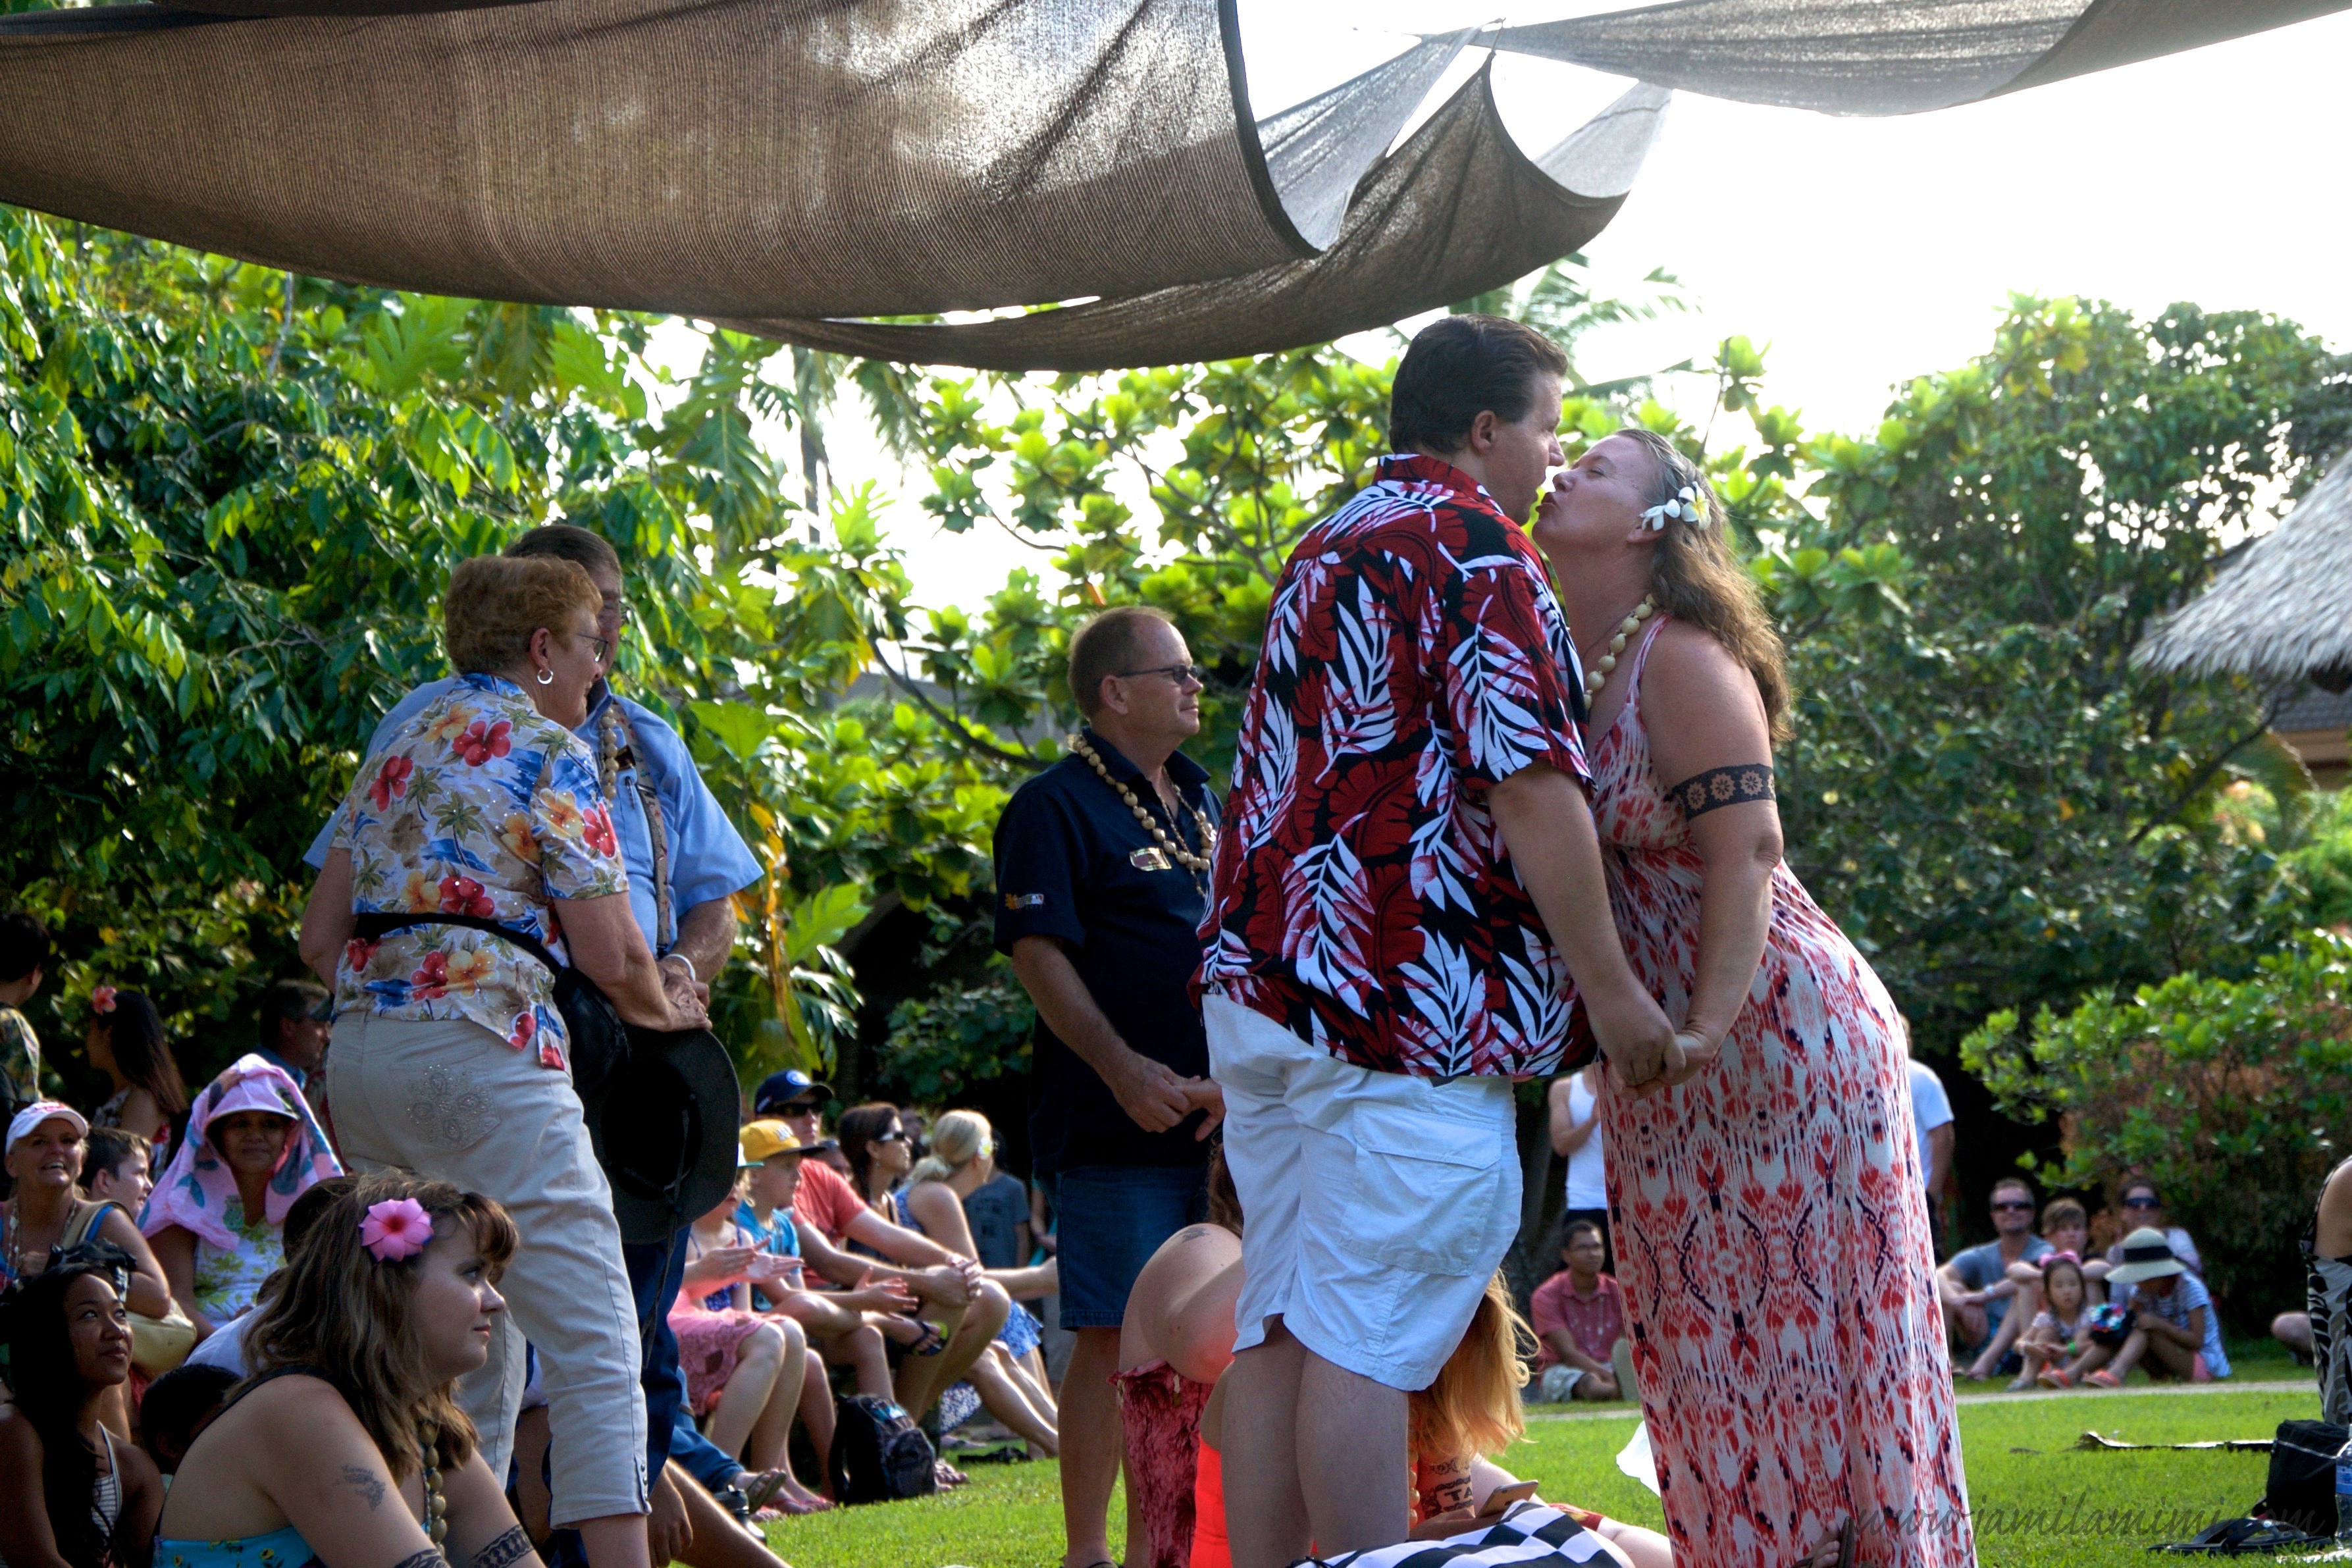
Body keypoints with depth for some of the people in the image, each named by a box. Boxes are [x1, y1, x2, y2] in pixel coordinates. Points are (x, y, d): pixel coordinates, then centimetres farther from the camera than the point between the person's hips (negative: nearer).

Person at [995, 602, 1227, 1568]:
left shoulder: (1205, 806, 19)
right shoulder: (1055, 807, -4)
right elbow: (1038, 953, -12)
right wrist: (1123, 1069, -21)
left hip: (1219, 1117, 7)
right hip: (1115, 1125, -7)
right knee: (1114, 1336, -7)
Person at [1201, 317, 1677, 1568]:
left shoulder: (1326, 549, 23)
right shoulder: (1475, 545, -7)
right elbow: (1530, 781, -14)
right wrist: (1608, 986, -12)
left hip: (1259, 986, 9)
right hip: (1406, 998, -9)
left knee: (1277, 1323, 8)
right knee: (1367, 1333, -9)